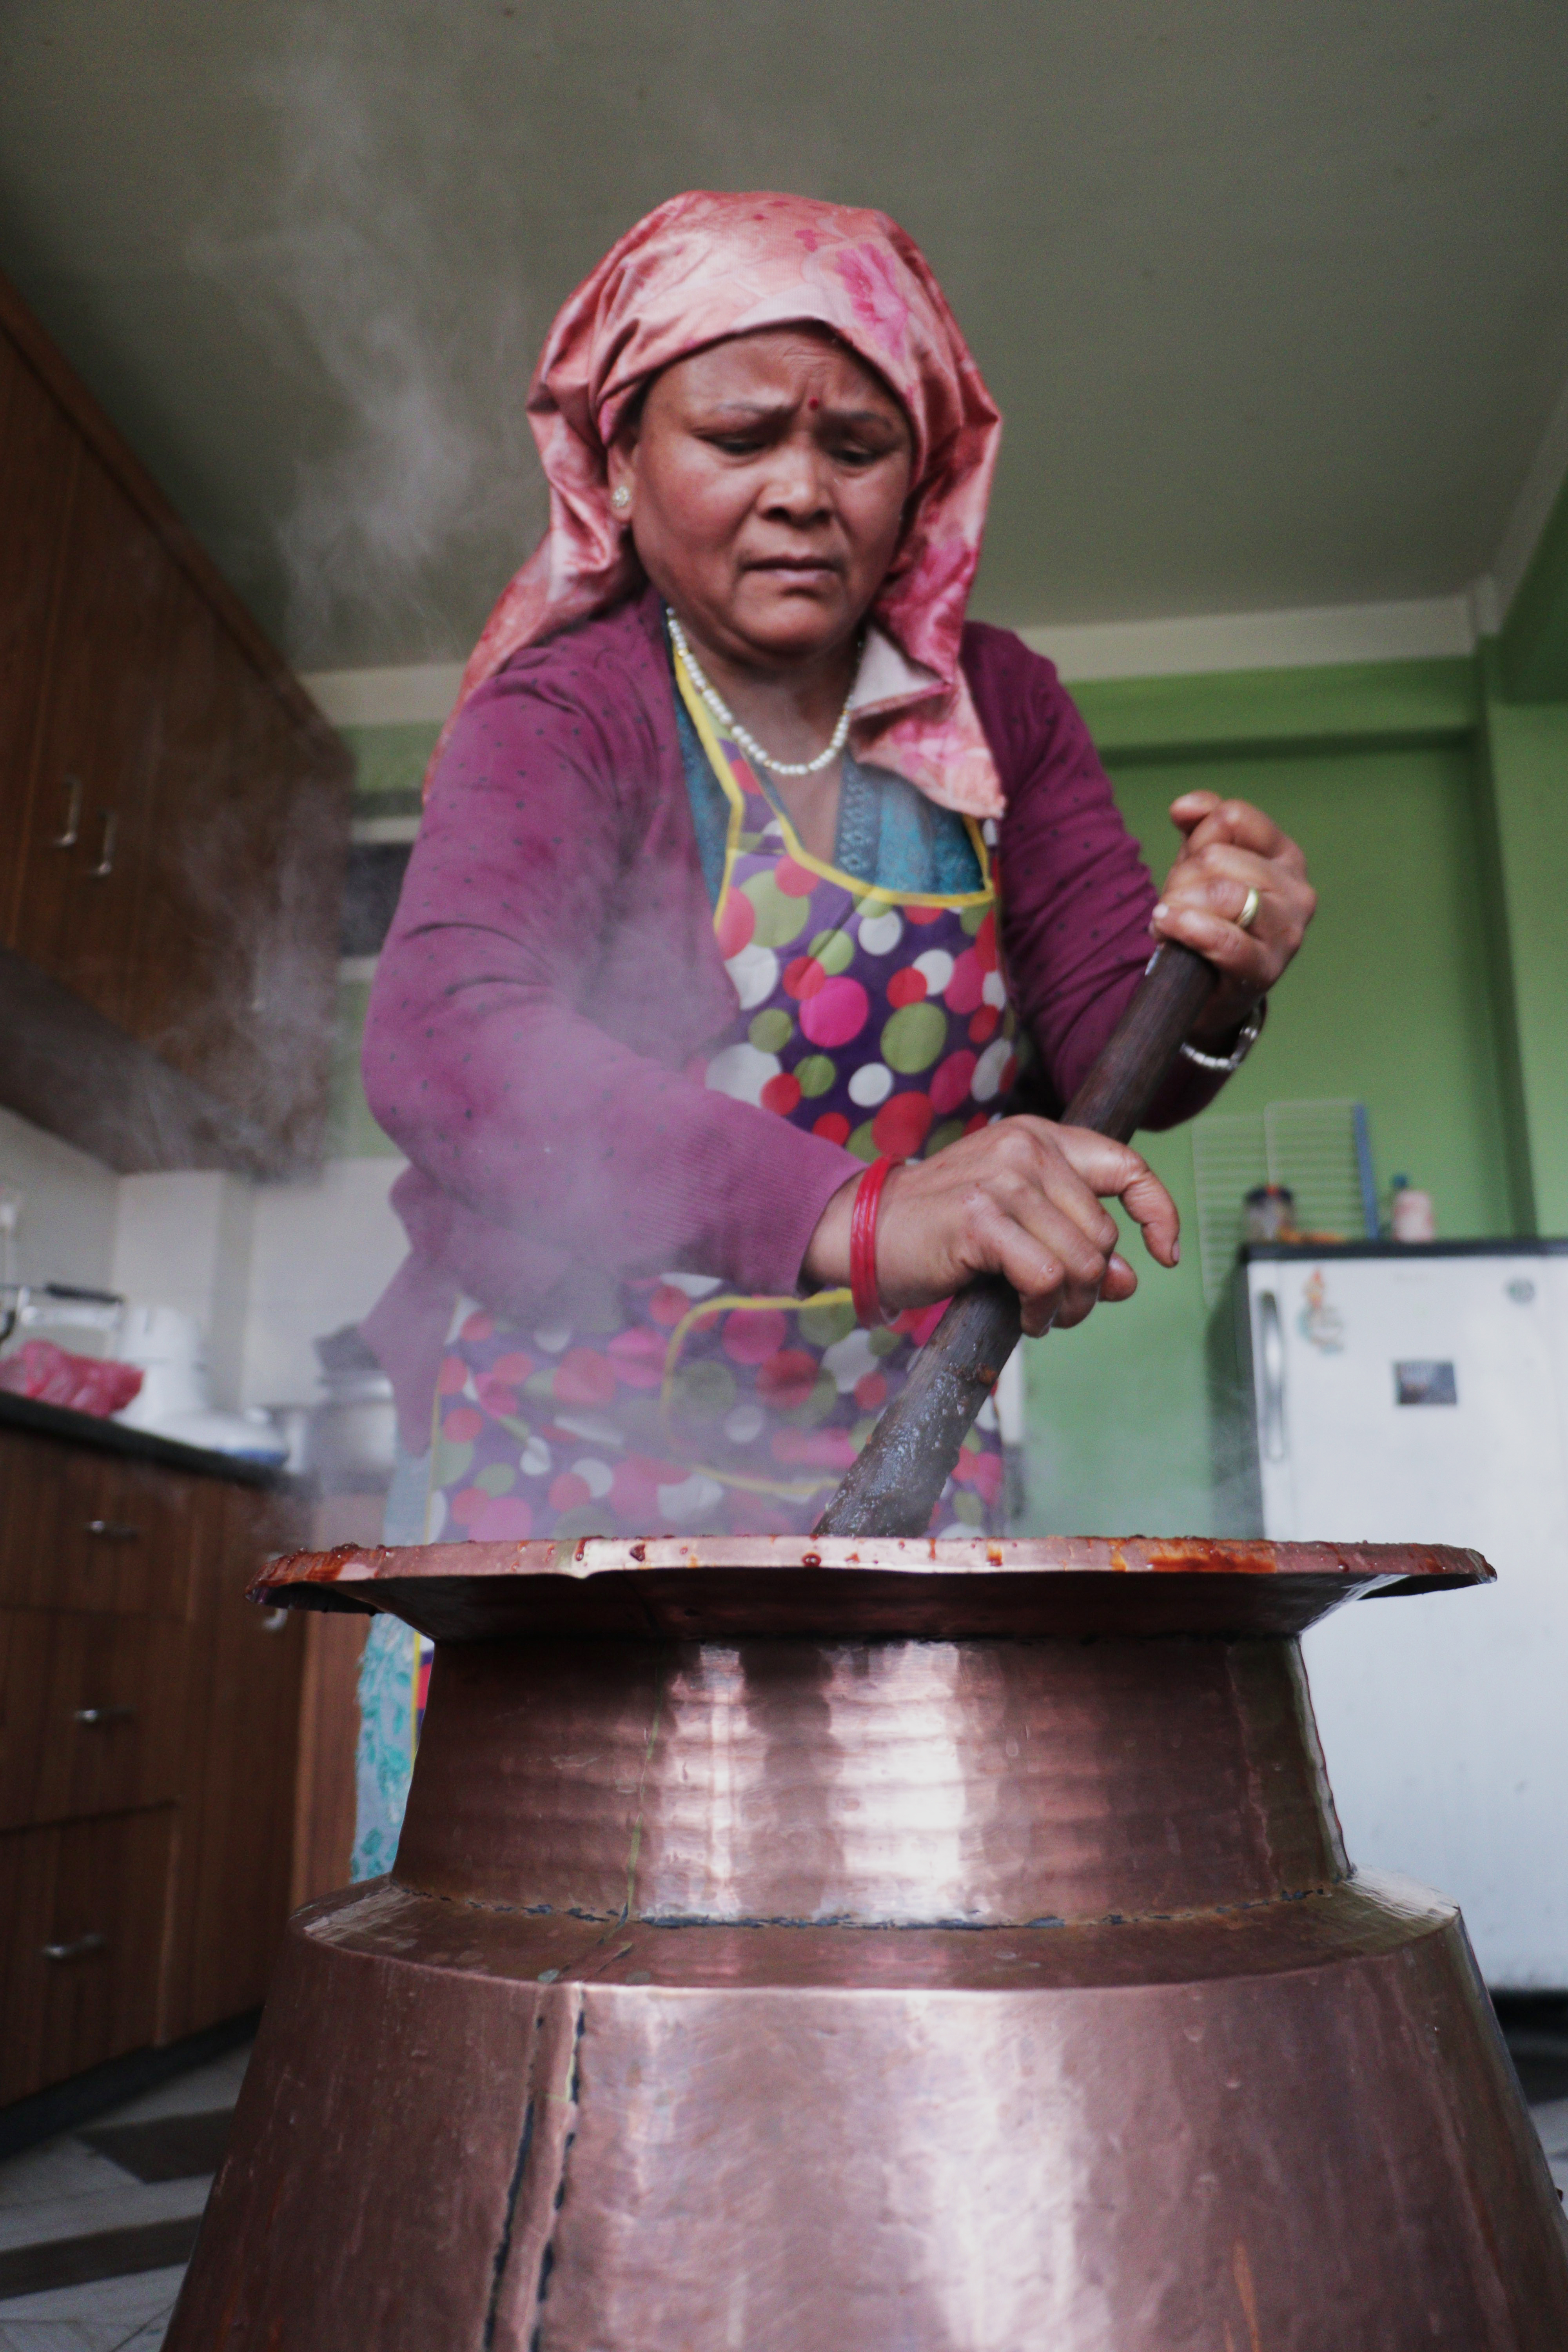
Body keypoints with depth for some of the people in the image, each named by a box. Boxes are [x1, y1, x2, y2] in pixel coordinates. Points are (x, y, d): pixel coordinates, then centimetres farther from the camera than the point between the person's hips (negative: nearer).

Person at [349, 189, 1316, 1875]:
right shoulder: (566, 711, -9)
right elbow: (444, 1041, -28)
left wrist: (1203, 992, -25)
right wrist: (855, 1213, -42)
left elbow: (1101, 1037, 0)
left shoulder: (996, 709, 4)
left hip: (902, 1475, 3)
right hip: (569, 1466, -2)